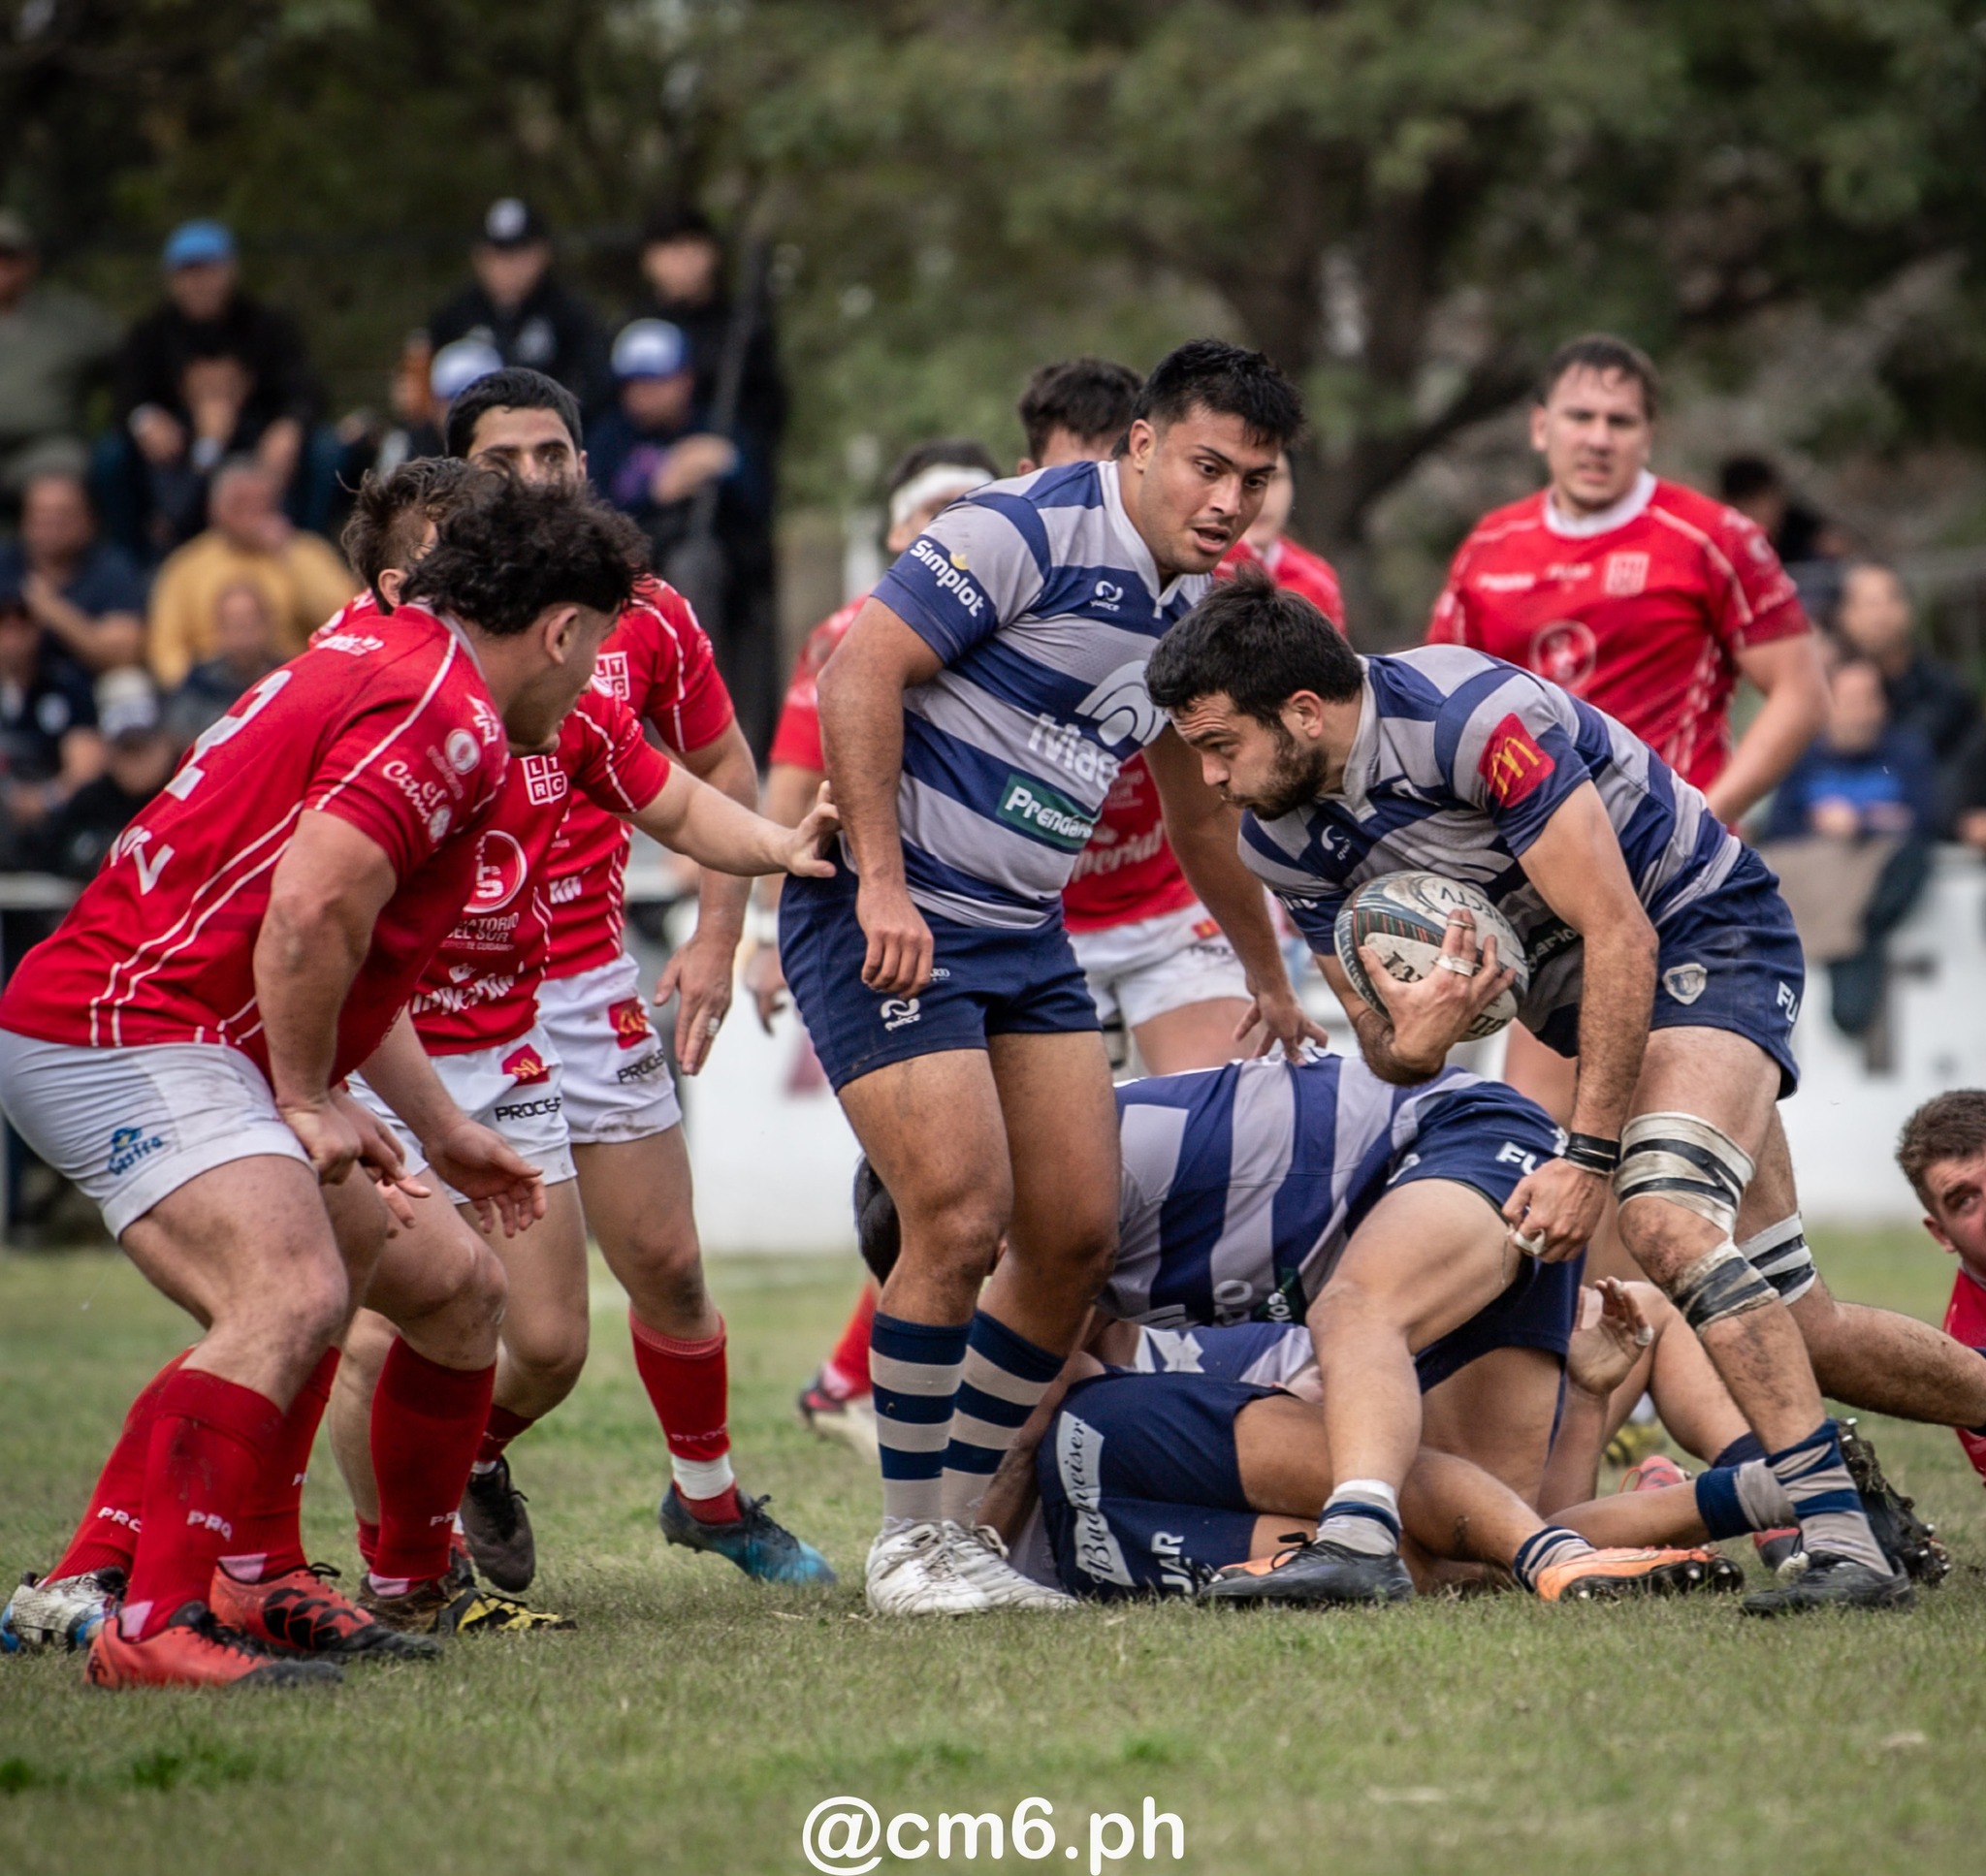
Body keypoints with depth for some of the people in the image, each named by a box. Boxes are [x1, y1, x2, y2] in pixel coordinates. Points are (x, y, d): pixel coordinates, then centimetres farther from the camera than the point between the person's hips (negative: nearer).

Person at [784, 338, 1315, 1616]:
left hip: (1027, 932, 8)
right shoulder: (1029, 531, -14)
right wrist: (882, 879, -24)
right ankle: (908, 1542, 0)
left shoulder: (1193, 610, 12)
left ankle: (961, 1522, 16)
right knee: (962, 1220, -15)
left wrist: (1270, 979, 37)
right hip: (889, 916, -8)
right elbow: (861, 668, -20)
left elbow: (1200, 813, 27)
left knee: (1078, 1234, 2)